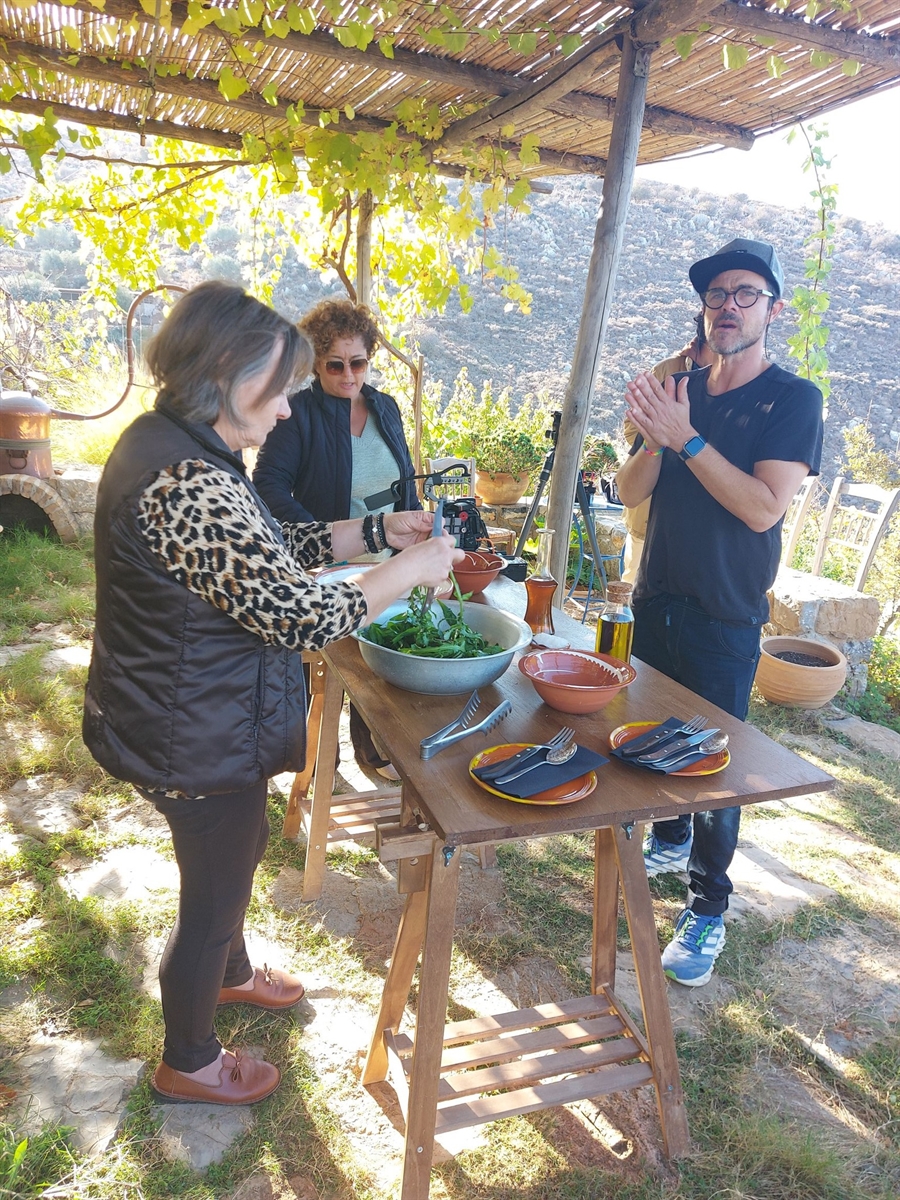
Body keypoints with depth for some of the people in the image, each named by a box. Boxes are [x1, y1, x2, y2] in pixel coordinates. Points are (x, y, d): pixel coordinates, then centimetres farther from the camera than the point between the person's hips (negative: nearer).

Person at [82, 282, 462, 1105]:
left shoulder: (170, 443, 2)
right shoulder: (190, 484, -32)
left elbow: (273, 550, 8)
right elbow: (300, 614, -31)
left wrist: (377, 531, 1)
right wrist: (414, 568, -18)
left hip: (192, 719, 10)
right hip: (200, 738, -10)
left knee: (236, 850, 31)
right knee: (213, 890, 13)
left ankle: (231, 973, 60)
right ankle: (188, 1063, 41)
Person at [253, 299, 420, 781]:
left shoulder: (385, 408, 7)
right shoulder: (299, 412, -11)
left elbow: (405, 483, 16)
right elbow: (269, 485, -19)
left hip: (384, 566, 5)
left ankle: (372, 750, 36)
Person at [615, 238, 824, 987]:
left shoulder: (793, 400, -7)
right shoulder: (681, 389, 7)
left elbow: (764, 507, -19)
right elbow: (633, 492, 3)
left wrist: (687, 437, -23)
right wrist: (652, 439, -16)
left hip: (726, 618, -5)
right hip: (657, 601, 5)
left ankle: (708, 910, 13)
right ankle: (670, 841, 40)